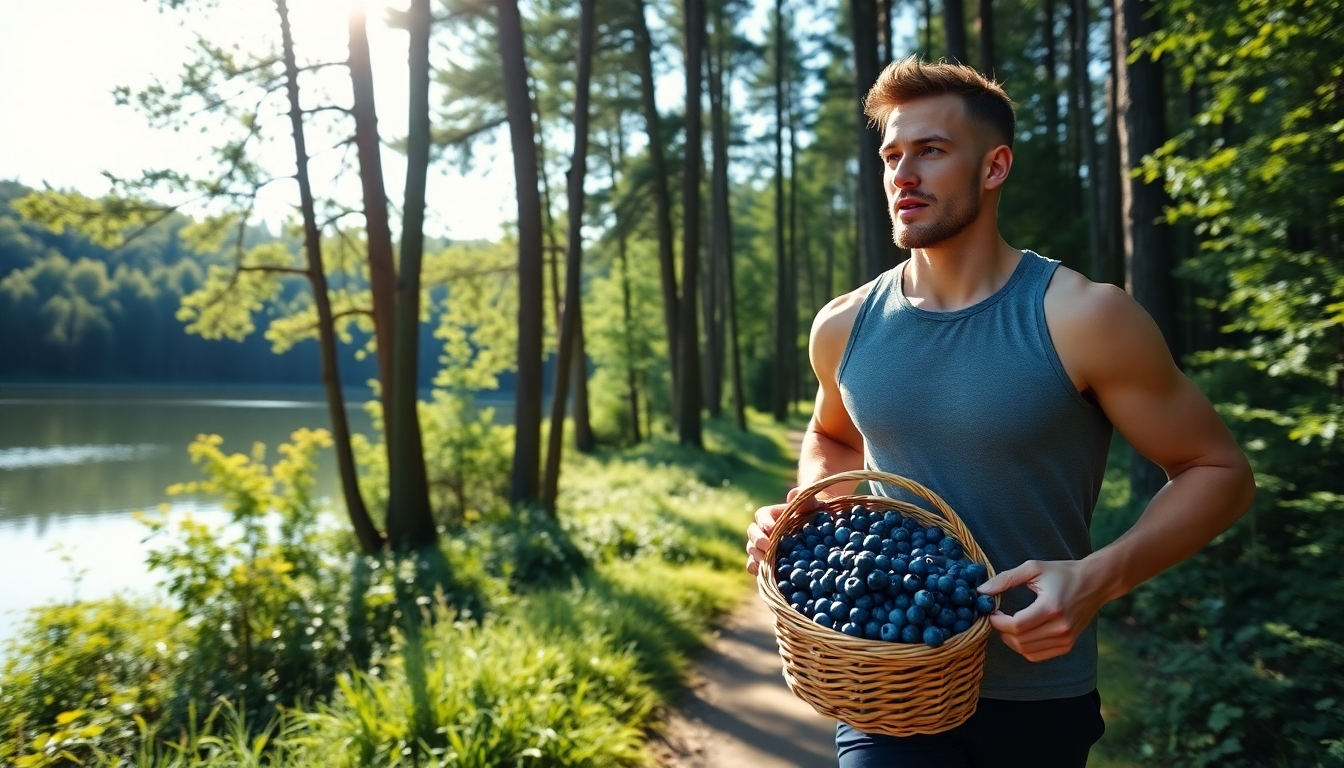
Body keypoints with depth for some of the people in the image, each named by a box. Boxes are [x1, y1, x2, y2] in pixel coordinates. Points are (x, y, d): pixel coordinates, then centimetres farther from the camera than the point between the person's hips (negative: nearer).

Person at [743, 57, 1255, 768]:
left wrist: (1098, 577, -21)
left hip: (1038, 695, -1)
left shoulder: (1082, 319, -14)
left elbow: (1218, 470, -6)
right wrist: (804, 515, -3)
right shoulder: (843, 328, -3)